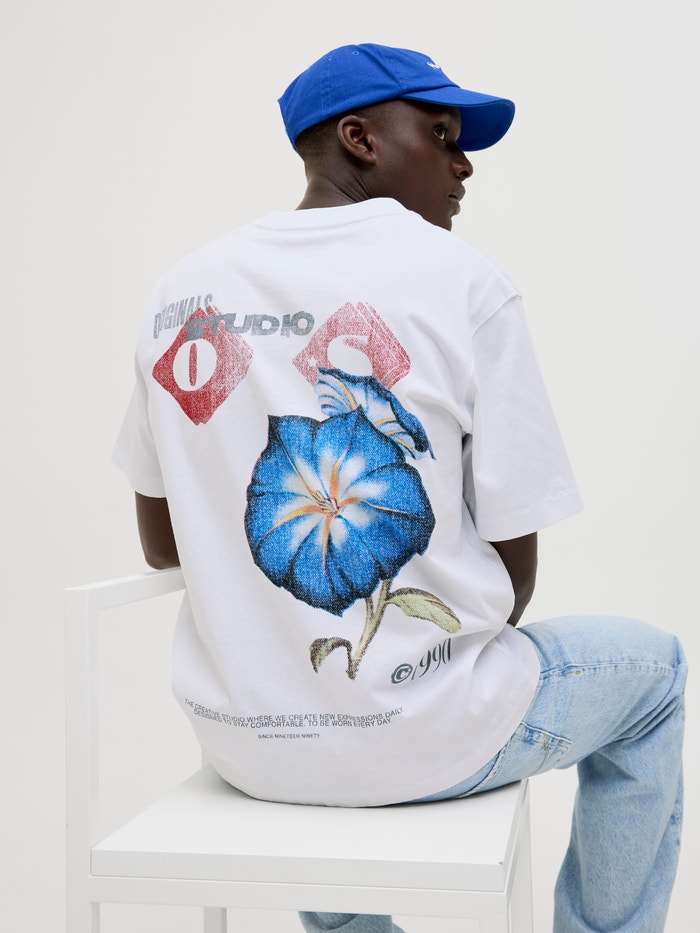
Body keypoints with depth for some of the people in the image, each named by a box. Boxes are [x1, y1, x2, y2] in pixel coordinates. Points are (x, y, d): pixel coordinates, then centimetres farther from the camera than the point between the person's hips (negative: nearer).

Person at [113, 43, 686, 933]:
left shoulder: (183, 291, 1)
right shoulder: (461, 282, -11)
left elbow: (162, 544, 8)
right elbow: (514, 570, -9)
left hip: (241, 739, 5)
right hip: (427, 738, -4)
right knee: (650, 664, 23)